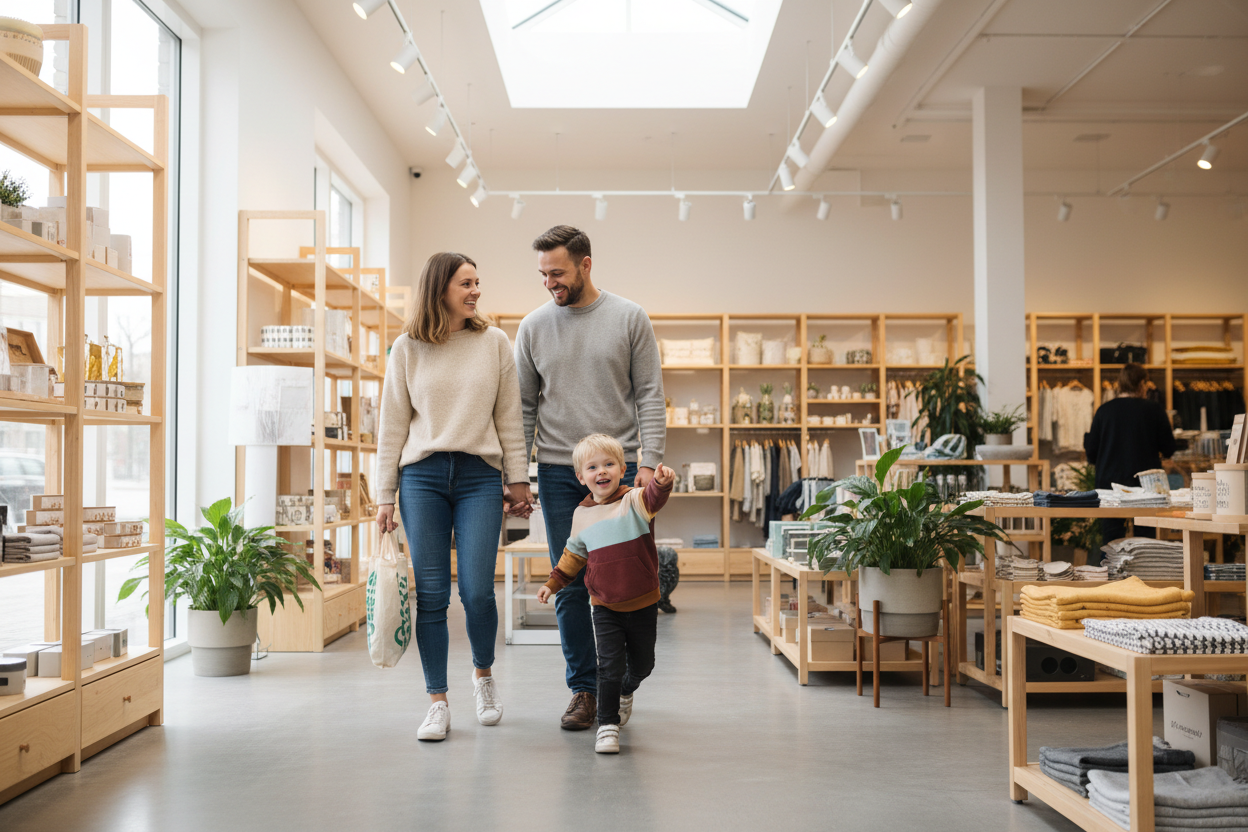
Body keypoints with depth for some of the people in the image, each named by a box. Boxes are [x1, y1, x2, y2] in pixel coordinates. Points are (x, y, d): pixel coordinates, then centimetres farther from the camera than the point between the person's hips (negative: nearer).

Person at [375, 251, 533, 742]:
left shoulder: (494, 342, 6)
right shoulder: (408, 348, 5)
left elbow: (509, 418, 9)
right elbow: (392, 425, 7)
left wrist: (518, 479, 5)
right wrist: (385, 496, 4)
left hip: (480, 476, 0)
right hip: (422, 476, 0)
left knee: (477, 591, -5)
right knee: (430, 594, 0)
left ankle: (483, 674, 24)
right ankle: (438, 703, 12)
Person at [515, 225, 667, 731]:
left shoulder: (630, 319, 1)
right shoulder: (534, 327, 6)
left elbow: (650, 395, 0)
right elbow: (523, 406, 9)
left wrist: (649, 462, -10)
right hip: (558, 472, 2)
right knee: (570, 585, 3)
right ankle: (584, 689, 14)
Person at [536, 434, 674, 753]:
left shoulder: (634, 501, -10)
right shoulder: (582, 515, 2)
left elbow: (653, 498, -35)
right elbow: (573, 555, 16)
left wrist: (662, 482, -56)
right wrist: (553, 583, 11)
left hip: (643, 605, 0)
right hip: (605, 608, 1)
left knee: (643, 664, 16)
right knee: (610, 666, -11)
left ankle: (626, 692, 48)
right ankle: (607, 725, 2)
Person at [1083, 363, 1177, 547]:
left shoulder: (1104, 410, 0)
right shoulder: (1154, 410, -4)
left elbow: (1091, 452, 2)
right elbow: (1168, 450, 2)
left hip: (1109, 483, 1)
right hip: (1145, 483, -1)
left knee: (1111, 540, 3)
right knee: (1145, 536, 6)